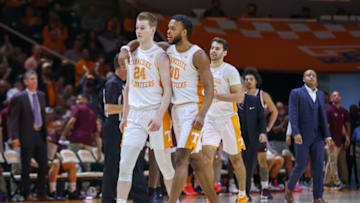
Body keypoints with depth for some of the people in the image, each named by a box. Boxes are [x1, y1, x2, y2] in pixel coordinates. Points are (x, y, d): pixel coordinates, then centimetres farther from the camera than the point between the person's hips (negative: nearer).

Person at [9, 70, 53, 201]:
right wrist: (15, 137, -16)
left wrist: (46, 133, 14)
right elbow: (14, 119, -9)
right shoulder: (19, 98, -8)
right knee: (26, 166, 3)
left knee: (44, 165, 5)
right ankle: (27, 194, 11)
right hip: (27, 135, -6)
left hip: (40, 134, 6)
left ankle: (41, 194, 13)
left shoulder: (41, 96, 11)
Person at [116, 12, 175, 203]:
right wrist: (125, 116, 17)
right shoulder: (133, 53, 14)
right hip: (135, 115, 5)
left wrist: (159, 116, -22)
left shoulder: (159, 55, -6)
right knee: (125, 164, -5)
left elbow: (167, 89, -12)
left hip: (155, 114, -5)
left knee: (164, 164, 6)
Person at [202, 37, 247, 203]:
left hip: (228, 119, -4)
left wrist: (215, 95, -22)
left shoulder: (230, 71, -8)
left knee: (235, 159, 8)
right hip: (210, 119, 4)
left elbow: (239, 96, -15)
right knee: (207, 156, -15)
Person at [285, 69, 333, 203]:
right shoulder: (296, 93, -3)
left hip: (317, 136, 4)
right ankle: (289, 187, 21)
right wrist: (296, 133, -23)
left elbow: (322, 117, 11)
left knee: (318, 165, -7)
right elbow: (293, 115, -12)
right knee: (301, 165, -6)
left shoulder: (320, 95, 13)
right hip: (302, 136, -4)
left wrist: (327, 136, 2)